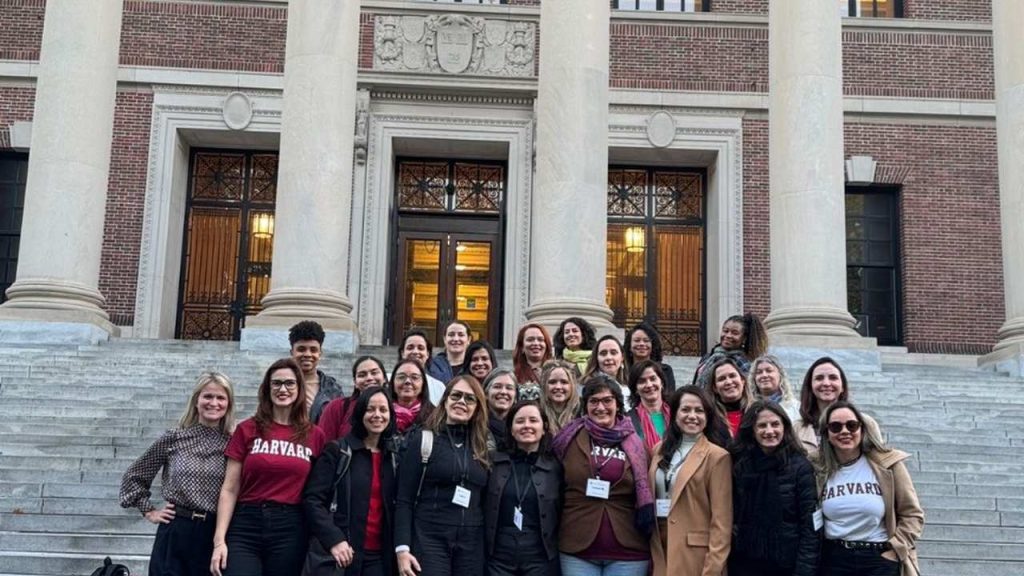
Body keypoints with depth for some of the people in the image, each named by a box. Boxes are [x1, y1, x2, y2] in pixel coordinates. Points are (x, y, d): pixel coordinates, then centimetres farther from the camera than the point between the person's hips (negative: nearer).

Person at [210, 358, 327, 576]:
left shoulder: (315, 435, 5)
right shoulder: (247, 430, 3)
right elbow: (229, 490, 2)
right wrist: (219, 539, -5)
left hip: (291, 530, 1)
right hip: (245, 527, -1)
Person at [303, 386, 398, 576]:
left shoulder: (393, 457, 12)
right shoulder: (337, 451, -1)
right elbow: (312, 499, -7)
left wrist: (399, 549, 5)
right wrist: (334, 540, -16)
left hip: (378, 557, 4)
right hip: (335, 554, -4)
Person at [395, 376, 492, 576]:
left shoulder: (482, 447, 11)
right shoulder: (423, 439, -1)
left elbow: (486, 502, 14)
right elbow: (404, 500, -4)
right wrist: (402, 548, -12)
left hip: (472, 544, 4)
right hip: (430, 541, -4)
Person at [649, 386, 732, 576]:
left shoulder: (717, 456, -7)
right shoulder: (661, 450, 11)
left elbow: (721, 519, -10)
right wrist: (651, 551, 6)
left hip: (695, 553, -5)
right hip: (659, 549, 5)